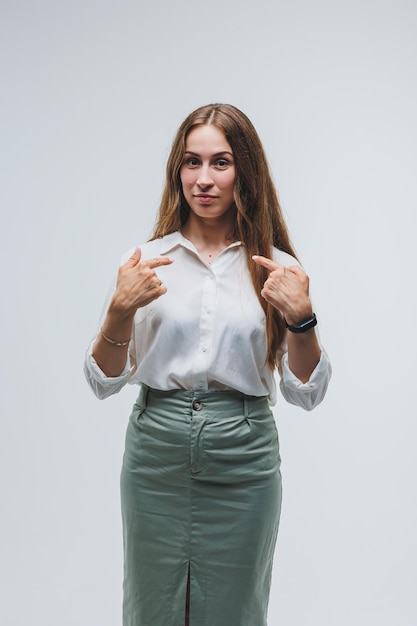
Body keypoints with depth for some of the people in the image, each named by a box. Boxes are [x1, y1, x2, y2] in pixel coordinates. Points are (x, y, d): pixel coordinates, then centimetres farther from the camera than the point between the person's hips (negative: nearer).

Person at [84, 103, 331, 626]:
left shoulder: (278, 268, -1)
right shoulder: (146, 260, -1)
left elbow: (306, 394, -2)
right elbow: (103, 382, 0)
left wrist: (300, 318, -17)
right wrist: (120, 310, -15)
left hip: (244, 455, 0)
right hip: (157, 449, 1)